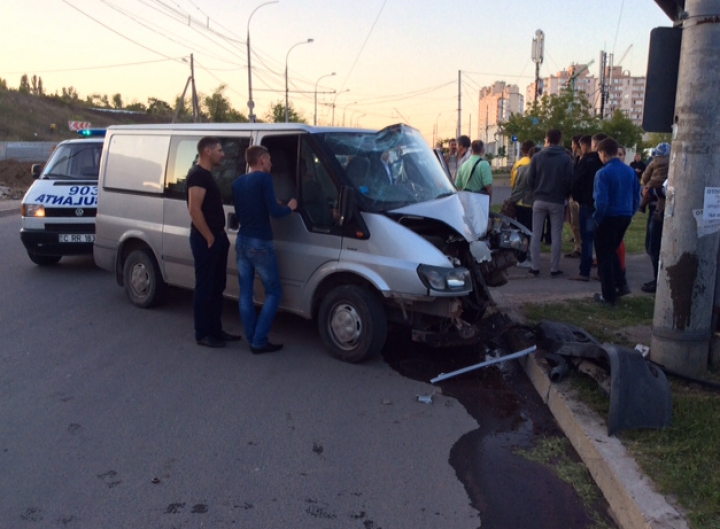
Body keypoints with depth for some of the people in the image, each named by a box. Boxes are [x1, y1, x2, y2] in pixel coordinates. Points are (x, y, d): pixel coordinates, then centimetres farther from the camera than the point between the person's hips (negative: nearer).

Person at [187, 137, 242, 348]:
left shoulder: (207, 175, 16)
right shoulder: (197, 175, -15)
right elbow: (194, 209, -23)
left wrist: (219, 235, 16)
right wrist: (209, 237, -18)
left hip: (216, 238, 10)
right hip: (205, 240, -10)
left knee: (217, 286, 14)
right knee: (205, 287, -2)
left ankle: (215, 330, 22)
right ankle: (203, 334, 6)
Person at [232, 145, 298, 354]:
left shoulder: (237, 182, 11)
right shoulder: (264, 178, -12)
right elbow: (274, 212, -17)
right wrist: (290, 207, 2)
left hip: (242, 242, 8)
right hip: (260, 244, -8)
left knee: (245, 293, 11)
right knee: (274, 293, 3)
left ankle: (252, 339, 16)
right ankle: (259, 341, 0)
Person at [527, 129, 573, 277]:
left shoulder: (537, 157, -1)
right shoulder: (566, 158, -4)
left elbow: (530, 179, -1)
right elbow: (569, 180, -7)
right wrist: (565, 195, 11)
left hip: (539, 200, 1)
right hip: (557, 201, -1)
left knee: (536, 235, 6)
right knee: (556, 236, 5)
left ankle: (535, 267, 6)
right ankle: (554, 268, 6)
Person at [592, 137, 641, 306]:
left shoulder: (603, 173, -16)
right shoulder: (630, 171, 3)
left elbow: (601, 200, -22)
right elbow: (637, 196, 7)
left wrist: (597, 217, -7)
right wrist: (630, 213, 17)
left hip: (609, 218, -6)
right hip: (625, 217, 6)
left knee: (604, 256, 5)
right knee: (612, 251, 26)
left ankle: (609, 296, 8)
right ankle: (621, 284, 26)